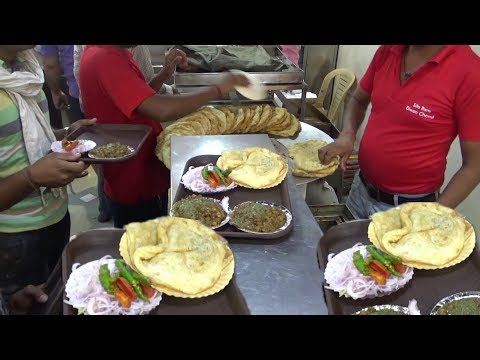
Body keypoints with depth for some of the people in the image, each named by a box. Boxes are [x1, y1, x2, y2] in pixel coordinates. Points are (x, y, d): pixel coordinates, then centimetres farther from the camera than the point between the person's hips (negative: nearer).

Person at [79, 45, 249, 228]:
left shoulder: (111, 52, 5)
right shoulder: (104, 59, -26)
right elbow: (163, 110, -36)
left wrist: (164, 74, -1)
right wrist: (219, 89, -24)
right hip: (134, 187, -9)